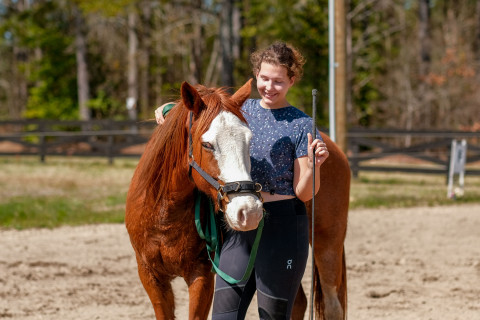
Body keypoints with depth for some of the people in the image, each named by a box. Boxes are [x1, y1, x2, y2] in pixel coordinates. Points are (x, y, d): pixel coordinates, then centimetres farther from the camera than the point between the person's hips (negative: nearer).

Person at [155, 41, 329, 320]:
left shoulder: (301, 126, -4)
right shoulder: (243, 110, 10)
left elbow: (303, 193, -6)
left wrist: (314, 165, -24)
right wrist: (171, 109, 15)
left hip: (281, 226, -5)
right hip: (238, 227, 5)